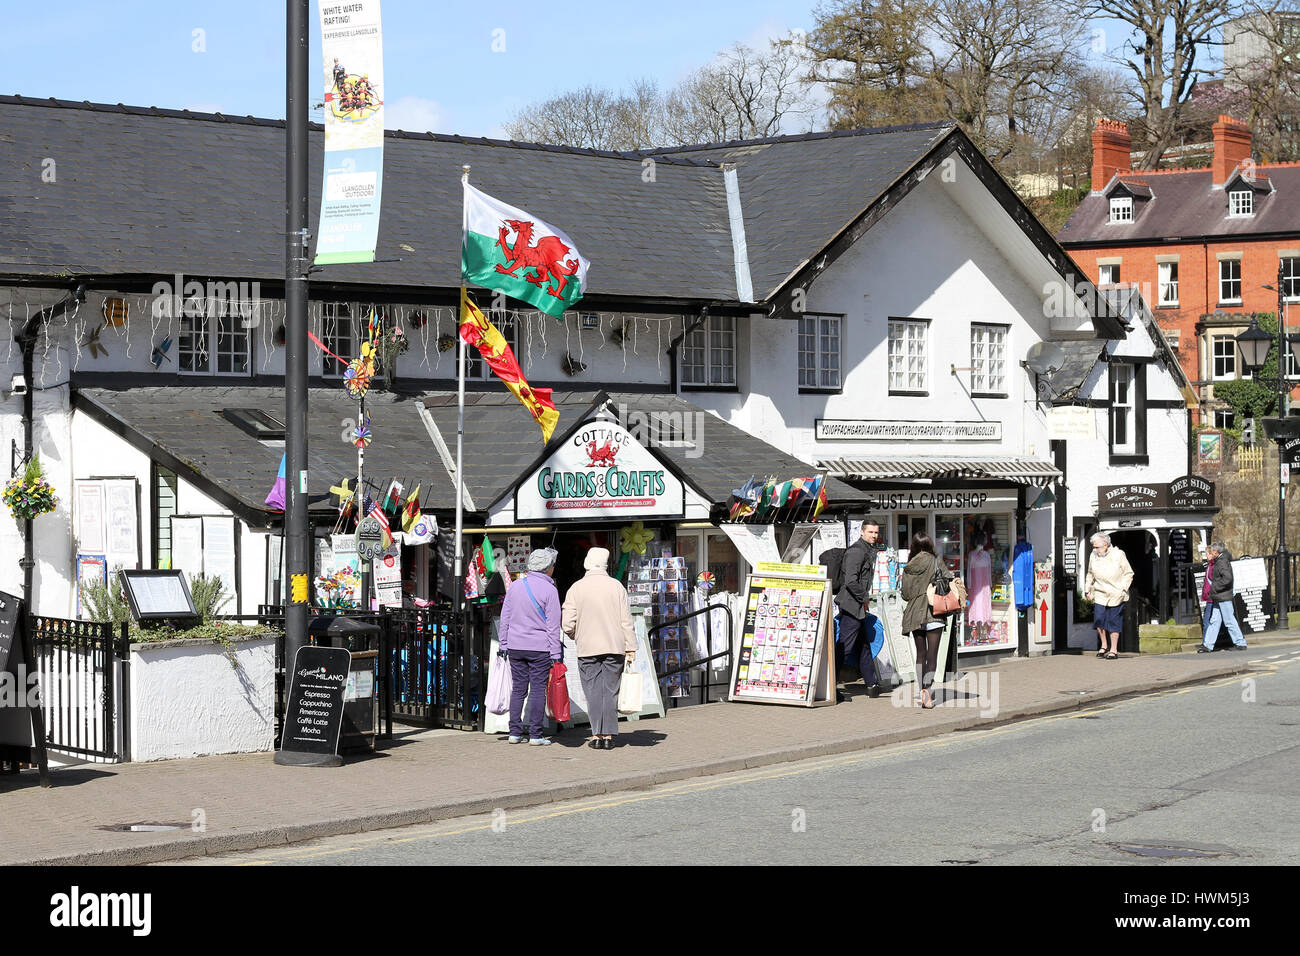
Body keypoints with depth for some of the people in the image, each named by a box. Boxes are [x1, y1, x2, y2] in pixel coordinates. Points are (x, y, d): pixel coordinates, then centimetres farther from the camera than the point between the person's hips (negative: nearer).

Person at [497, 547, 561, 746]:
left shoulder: (515, 586, 7)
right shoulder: (549, 590, -8)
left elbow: (505, 618, 11)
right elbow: (553, 625, -8)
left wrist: (503, 645, 17)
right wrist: (555, 654, -4)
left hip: (515, 647, 4)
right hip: (539, 648, -4)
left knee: (518, 689, 10)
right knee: (538, 690, 0)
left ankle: (515, 732, 9)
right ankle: (536, 735, -1)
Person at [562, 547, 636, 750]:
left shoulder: (576, 588, -3)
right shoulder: (616, 586, -1)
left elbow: (567, 625, -5)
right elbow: (627, 622, -1)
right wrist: (631, 649, 4)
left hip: (587, 649, -1)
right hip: (614, 647, 1)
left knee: (593, 692, 3)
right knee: (610, 691, 6)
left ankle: (597, 735, 0)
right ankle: (609, 736, 5)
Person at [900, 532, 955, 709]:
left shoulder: (909, 567, 3)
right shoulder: (935, 562, -5)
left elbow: (905, 593, 7)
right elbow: (949, 579, -3)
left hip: (914, 613, 3)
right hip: (934, 612, -3)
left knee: (920, 653, 13)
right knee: (932, 653, -3)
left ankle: (922, 692, 9)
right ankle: (927, 688, -20)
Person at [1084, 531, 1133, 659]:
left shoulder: (1118, 555, -6)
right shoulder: (1093, 556, 5)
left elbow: (1128, 573, 0)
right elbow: (1090, 575, 20)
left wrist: (1122, 589, -9)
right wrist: (1087, 590, 13)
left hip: (1116, 595, -3)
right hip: (1099, 595, 3)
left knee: (1113, 622, -2)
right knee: (1099, 619, -9)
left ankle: (1114, 650, 8)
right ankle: (1104, 646, 9)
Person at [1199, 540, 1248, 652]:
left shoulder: (1222, 562, -16)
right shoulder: (1218, 561, 13)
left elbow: (1227, 578, -28)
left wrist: (1214, 588, -21)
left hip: (1223, 597, -10)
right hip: (1218, 598, 10)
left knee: (1229, 621, -3)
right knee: (1214, 621, 8)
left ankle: (1240, 643, 4)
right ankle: (1207, 645, 8)